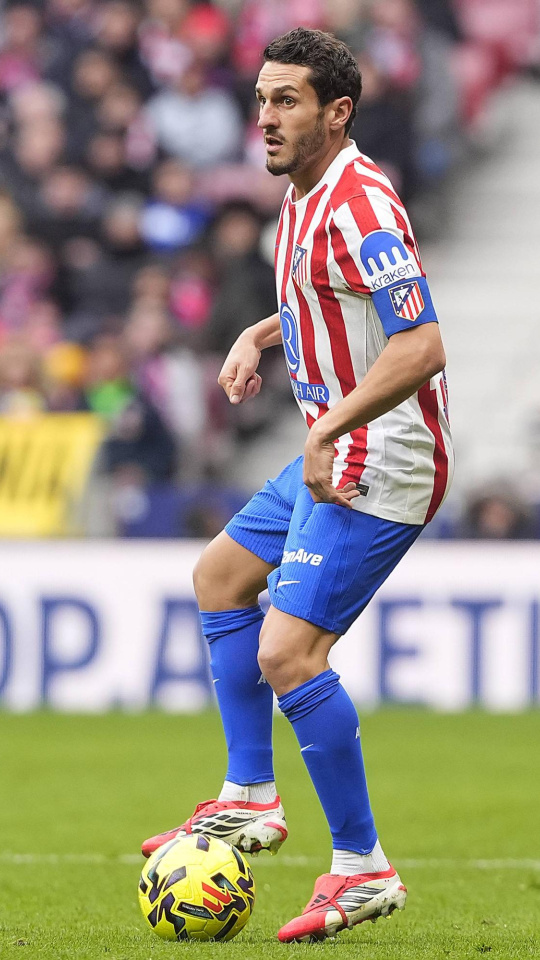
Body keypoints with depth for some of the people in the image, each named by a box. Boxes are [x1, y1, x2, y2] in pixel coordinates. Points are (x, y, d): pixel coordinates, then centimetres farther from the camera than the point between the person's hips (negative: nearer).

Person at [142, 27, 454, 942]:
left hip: (378, 463, -11)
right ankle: (249, 800, 29)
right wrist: (258, 336, 14)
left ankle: (363, 869, -7)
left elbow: (421, 347, -29)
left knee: (286, 655, -16)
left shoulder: (356, 206, -22)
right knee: (221, 574, 24)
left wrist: (330, 429, -31)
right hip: (333, 455, 11)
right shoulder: (305, 195, 9)